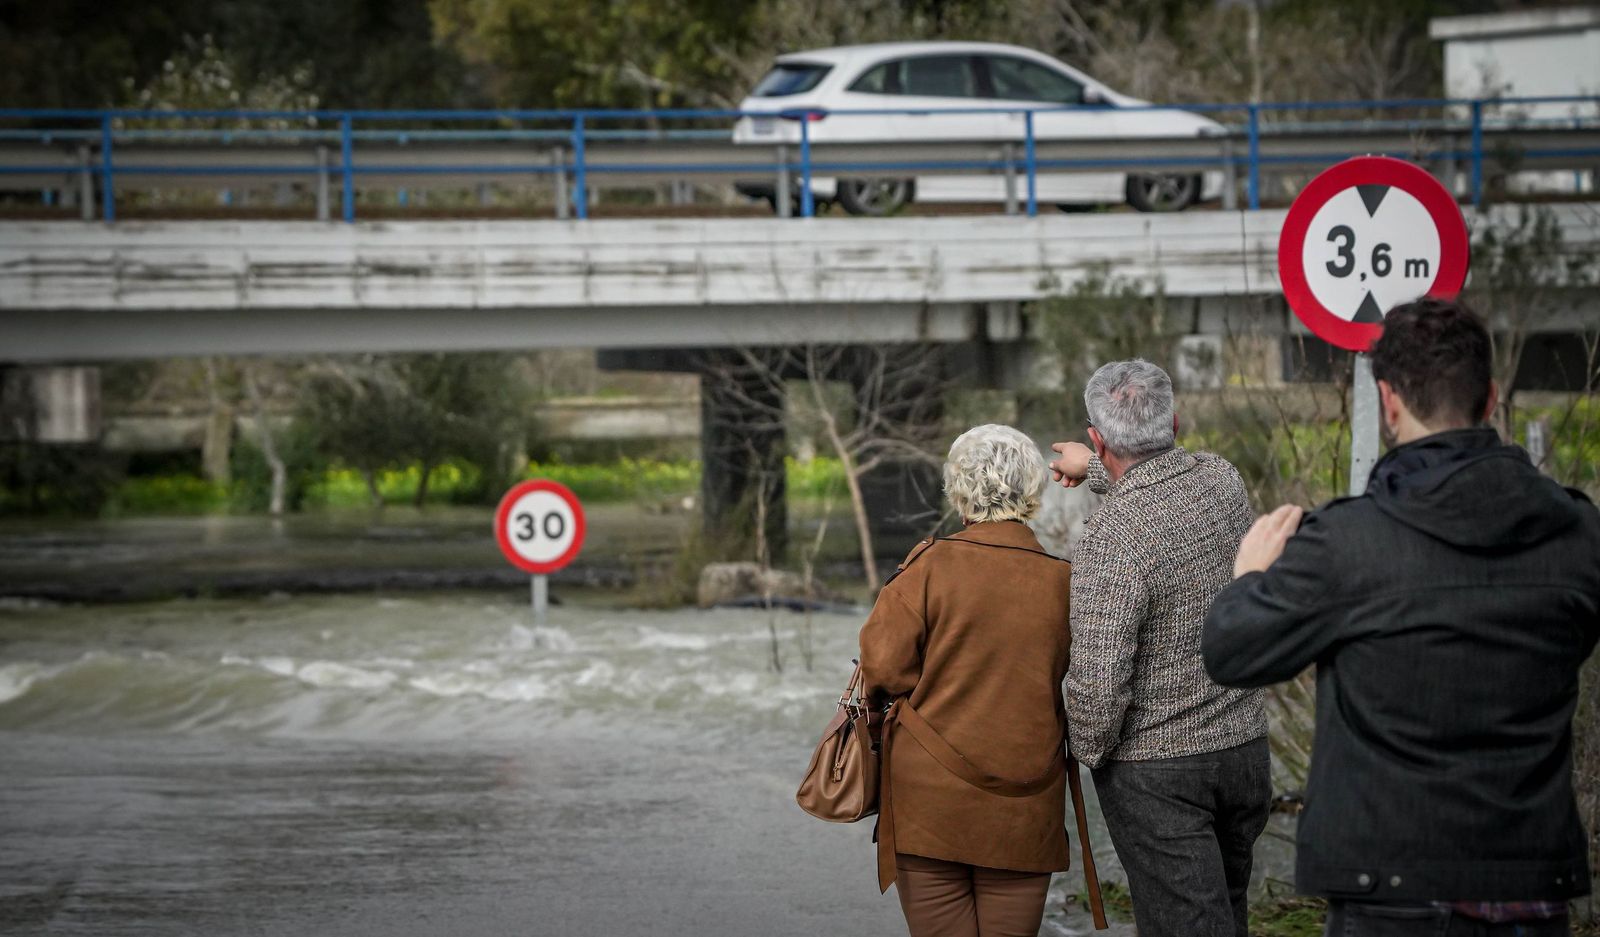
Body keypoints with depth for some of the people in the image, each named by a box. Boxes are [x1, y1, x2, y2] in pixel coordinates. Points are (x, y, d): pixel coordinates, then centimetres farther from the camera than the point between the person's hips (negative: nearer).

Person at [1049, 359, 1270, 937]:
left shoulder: (1114, 532, -23)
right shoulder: (1222, 480, -2)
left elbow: (1100, 677, -24)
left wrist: (1088, 751, -6)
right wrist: (1097, 472, 38)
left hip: (1154, 766, -7)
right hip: (1244, 744, 7)